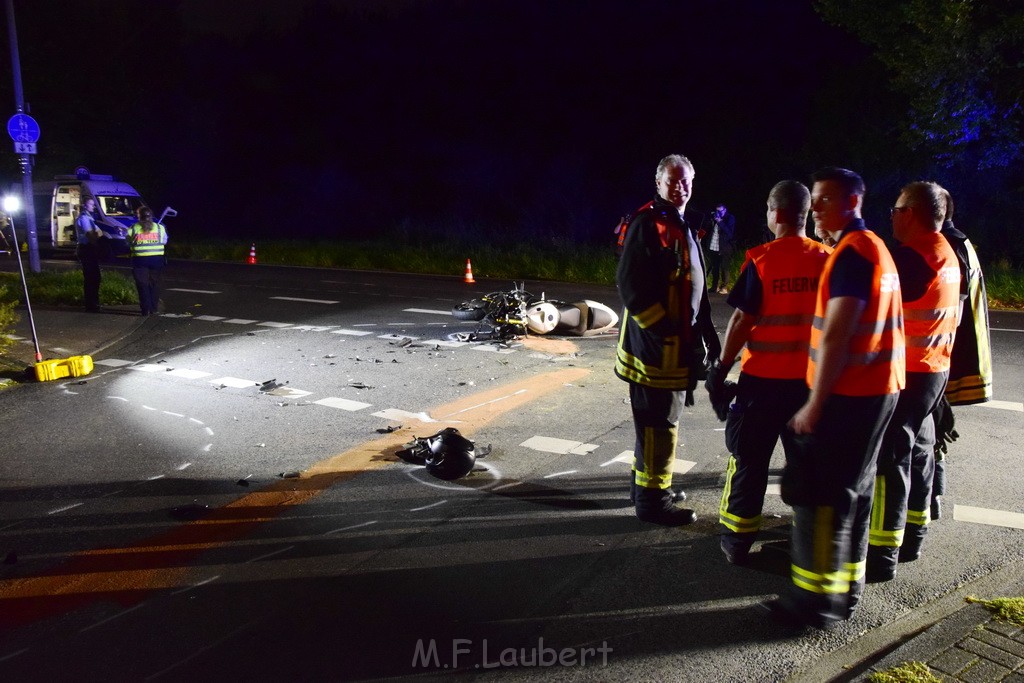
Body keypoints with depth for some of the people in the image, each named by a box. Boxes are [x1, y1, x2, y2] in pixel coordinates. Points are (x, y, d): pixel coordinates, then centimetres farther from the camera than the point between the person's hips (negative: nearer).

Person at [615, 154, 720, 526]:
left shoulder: (683, 228, 18)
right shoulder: (648, 223, -13)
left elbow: (694, 287, 24)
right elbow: (630, 283, -21)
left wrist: (707, 332, 18)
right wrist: (662, 328, -22)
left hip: (678, 342, 10)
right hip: (654, 341, -10)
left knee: (657, 419, 18)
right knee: (659, 422, -4)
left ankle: (646, 483, 31)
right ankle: (652, 499, 6)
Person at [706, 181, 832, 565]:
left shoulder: (761, 259, -12)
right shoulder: (827, 260, -1)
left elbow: (742, 320, -12)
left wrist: (721, 367, -2)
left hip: (764, 377, -3)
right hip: (811, 378, 4)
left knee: (749, 458, 8)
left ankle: (737, 539, 16)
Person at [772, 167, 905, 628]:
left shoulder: (852, 252, -16)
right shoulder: (876, 248, 15)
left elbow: (836, 336, -21)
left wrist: (815, 404, -18)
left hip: (848, 395, -10)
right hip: (877, 390, 10)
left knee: (819, 494, -3)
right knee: (853, 491, 16)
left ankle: (816, 600, 5)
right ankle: (847, 590, 26)